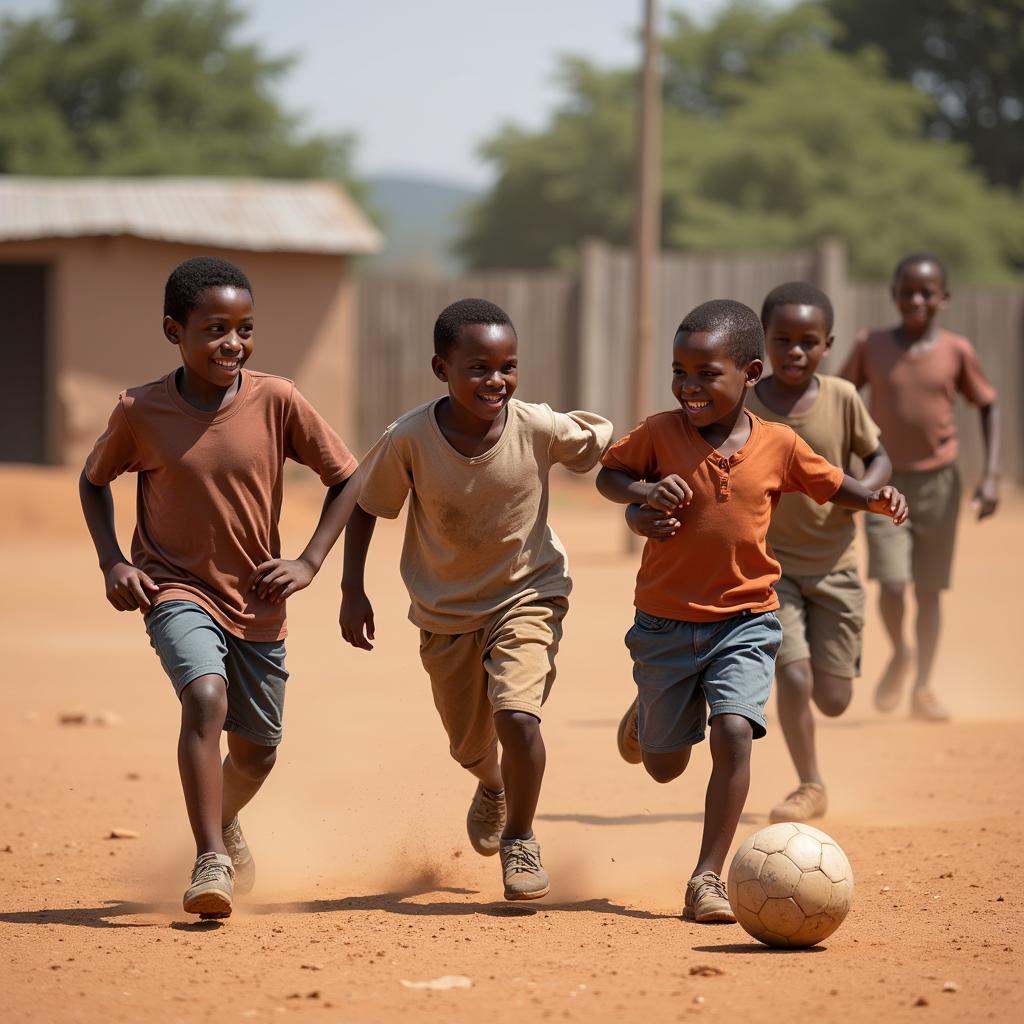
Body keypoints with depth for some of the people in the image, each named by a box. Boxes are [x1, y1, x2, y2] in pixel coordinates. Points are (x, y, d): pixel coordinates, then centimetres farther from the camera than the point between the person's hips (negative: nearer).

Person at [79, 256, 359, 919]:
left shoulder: (277, 402, -12)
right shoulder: (140, 412, -12)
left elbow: (347, 478, -2)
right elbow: (94, 480, 7)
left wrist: (309, 563, -11)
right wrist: (112, 562, -5)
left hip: (258, 603, 3)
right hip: (177, 591, -3)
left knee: (257, 751, 15)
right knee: (206, 697, -31)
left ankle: (225, 823, 50)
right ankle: (211, 861, -29)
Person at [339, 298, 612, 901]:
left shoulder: (540, 429, -23)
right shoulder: (410, 439, -23)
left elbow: (608, 445, -5)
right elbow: (366, 505, -7)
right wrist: (353, 591, -8)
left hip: (528, 592, -2)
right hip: (446, 608, 2)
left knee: (517, 714, -24)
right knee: (469, 743, 18)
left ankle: (520, 836, 2)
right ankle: (492, 787, 58)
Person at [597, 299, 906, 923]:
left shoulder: (778, 445, -5)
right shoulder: (659, 434, -8)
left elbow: (833, 485, 10)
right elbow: (608, 474, 5)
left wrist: (878, 497, -11)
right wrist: (644, 492, -17)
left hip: (745, 622, 0)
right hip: (666, 623, 1)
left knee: (733, 732, -22)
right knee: (666, 766, 12)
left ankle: (708, 878, -12)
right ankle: (645, 714, 51)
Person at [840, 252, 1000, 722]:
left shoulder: (956, 351, -3)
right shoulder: (870, 346, -2)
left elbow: (988, 407, 5)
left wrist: (991, 476, -4)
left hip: (938, 484, 1)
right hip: (885, 483, -1)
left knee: (929, 591, 7)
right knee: (891, 583, -15)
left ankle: (922, 687, 23)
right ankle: (899, 656, 15)